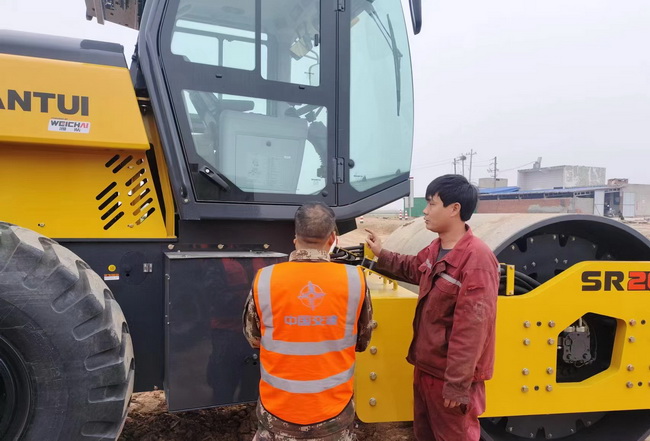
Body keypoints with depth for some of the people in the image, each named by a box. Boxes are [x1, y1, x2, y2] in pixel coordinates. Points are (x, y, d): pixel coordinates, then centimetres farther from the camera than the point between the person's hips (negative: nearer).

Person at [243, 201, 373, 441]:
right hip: (334, 406, 0)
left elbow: (253, 338, 1)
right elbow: (361, 342, 0)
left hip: (279, 406, 0)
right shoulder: (354, 279, -15)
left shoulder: (265, 279, -16)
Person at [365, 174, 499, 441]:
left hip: (450, 374, -9)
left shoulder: (477, 260, -26)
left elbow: (471, 328, -27)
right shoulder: (436, 249, 3)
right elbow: (415, 269, 26)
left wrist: (457, 384, -23)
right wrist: (381, 255, 18)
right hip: (426, 365, 9)